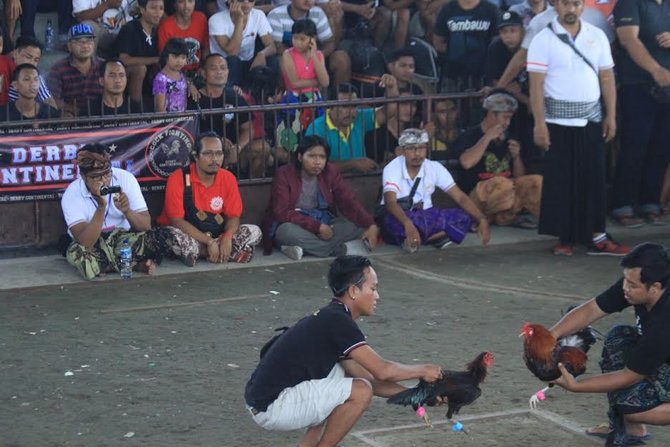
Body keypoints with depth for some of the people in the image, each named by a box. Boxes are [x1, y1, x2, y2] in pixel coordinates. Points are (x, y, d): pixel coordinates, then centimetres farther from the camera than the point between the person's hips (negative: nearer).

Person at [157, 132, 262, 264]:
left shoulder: (228, 178, -2)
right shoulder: (178, 178, -15)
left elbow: (233, 216, 1)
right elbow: (176, 220, -19)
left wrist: (227, 238, -23)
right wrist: (209, 242, -26)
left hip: (215, 236, 4)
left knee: (254, 232, -14)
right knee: (172, 236, -38)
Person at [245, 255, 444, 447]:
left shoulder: (330, 319, 15)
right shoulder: (337, 321, -14)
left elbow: (370, 377, 19)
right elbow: (382, 370, -15)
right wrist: (422, 370, 1)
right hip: (271, 409, -10)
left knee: (343, 373, 21)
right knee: (360, 392, -14)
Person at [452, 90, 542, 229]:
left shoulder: (507, 139, 15)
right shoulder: (470, 136, -4)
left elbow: (520, 177, 19)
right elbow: (467, 163, -27)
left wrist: (516, 157, -1)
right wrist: (487, 138, -18)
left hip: (507, 192, 7)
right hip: (477, 195, -7)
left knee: (538, 181, -14)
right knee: (502, 184, -37)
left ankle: (504, 217, -8)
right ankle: (509, 217, -7)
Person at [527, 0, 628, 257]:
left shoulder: (597, 36, 7)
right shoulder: (543, 40, -3)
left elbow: (607, 78, 9)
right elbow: (536, 84, -7)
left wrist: (611, 116, 4)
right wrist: (539, 123, -13)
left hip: (592, 120, 3)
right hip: (558, 121, -3)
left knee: (594, 178, 3)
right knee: (561, 180, 1)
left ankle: (597, 237, 7)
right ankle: (565, 238, 8)